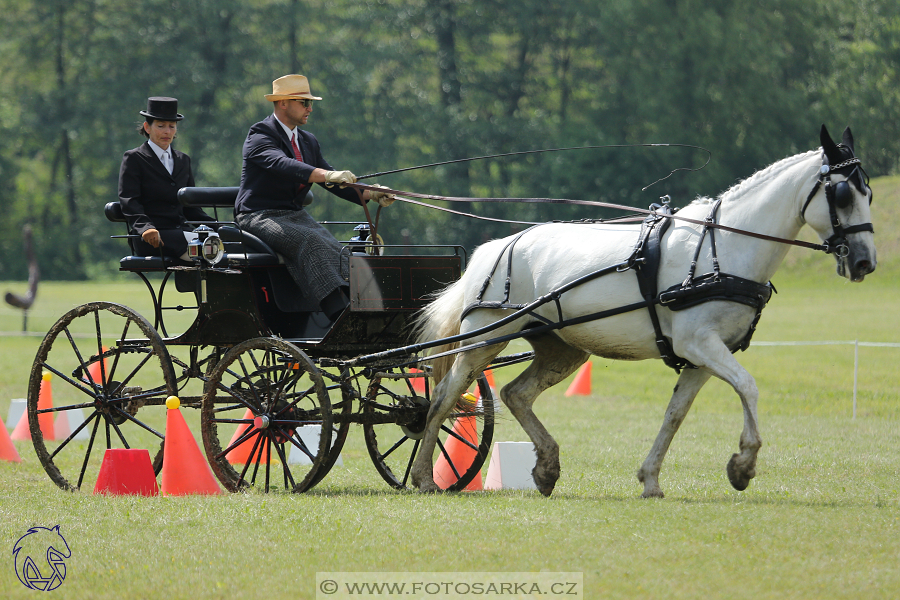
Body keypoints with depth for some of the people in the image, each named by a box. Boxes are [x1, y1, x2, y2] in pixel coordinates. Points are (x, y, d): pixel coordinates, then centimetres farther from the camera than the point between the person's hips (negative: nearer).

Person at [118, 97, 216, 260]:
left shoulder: (183, 160, 24)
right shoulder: (134, 159, 6)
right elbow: (129, 202, -6)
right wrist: (145, 228, -25)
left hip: (181, 230, 6)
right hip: (151, 240, -6)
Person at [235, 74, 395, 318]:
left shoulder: (308, 141, 19)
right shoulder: (260, 136, -8)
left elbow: (334, 183, 17)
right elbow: (282, 164, -28)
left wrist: (370, 195, -1)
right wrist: (327, 175, -42)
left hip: (296, 215, 8)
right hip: (260, 216, -8)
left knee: (334, 249, -22)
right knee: (310, 241, -34)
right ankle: (340, 312, -47)